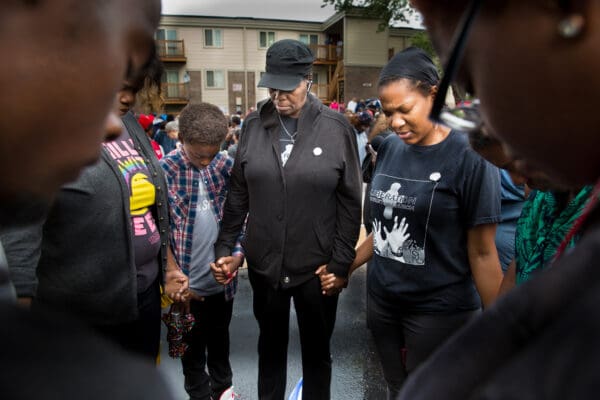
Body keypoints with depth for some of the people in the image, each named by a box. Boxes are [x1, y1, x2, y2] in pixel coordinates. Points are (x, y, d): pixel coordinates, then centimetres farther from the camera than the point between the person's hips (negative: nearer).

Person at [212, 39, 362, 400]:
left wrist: (340, 262, -8)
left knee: (317, 350, 17)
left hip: (317, 265, -2)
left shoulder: (336, 127, -8)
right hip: (264, 262, 3)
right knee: (271, 344, 22)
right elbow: (238, 194, 4)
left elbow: (350, 201, -6)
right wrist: (226, 248, 1)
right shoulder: (254, 125, 0)